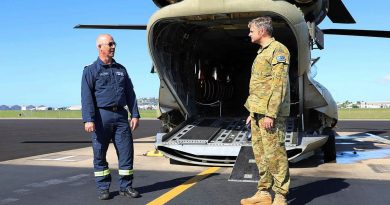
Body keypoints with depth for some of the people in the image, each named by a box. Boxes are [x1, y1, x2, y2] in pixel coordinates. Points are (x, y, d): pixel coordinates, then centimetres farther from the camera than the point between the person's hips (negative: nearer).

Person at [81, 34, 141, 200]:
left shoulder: (121, 69, 16)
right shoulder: (91, 70, 1)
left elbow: (130, 93, 16)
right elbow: (86, 97, -7)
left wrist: (135, 115, 7)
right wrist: (88, 119, -16)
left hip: (120, 115, 4)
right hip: (102, 116, -4)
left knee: (126, 151, 2)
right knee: (99, 154, 3)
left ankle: (126, 186, 13)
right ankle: (103, 188, 15)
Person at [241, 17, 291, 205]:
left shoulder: (278, 50, -8)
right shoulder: (262, 53, 21)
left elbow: (279, 84, -17)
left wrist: (270, 113, -22)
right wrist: (252, 111, 21)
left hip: (270, 112, -10)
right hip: (258, 112, 10)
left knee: (274, 153, -7)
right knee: (260, 153, 11)